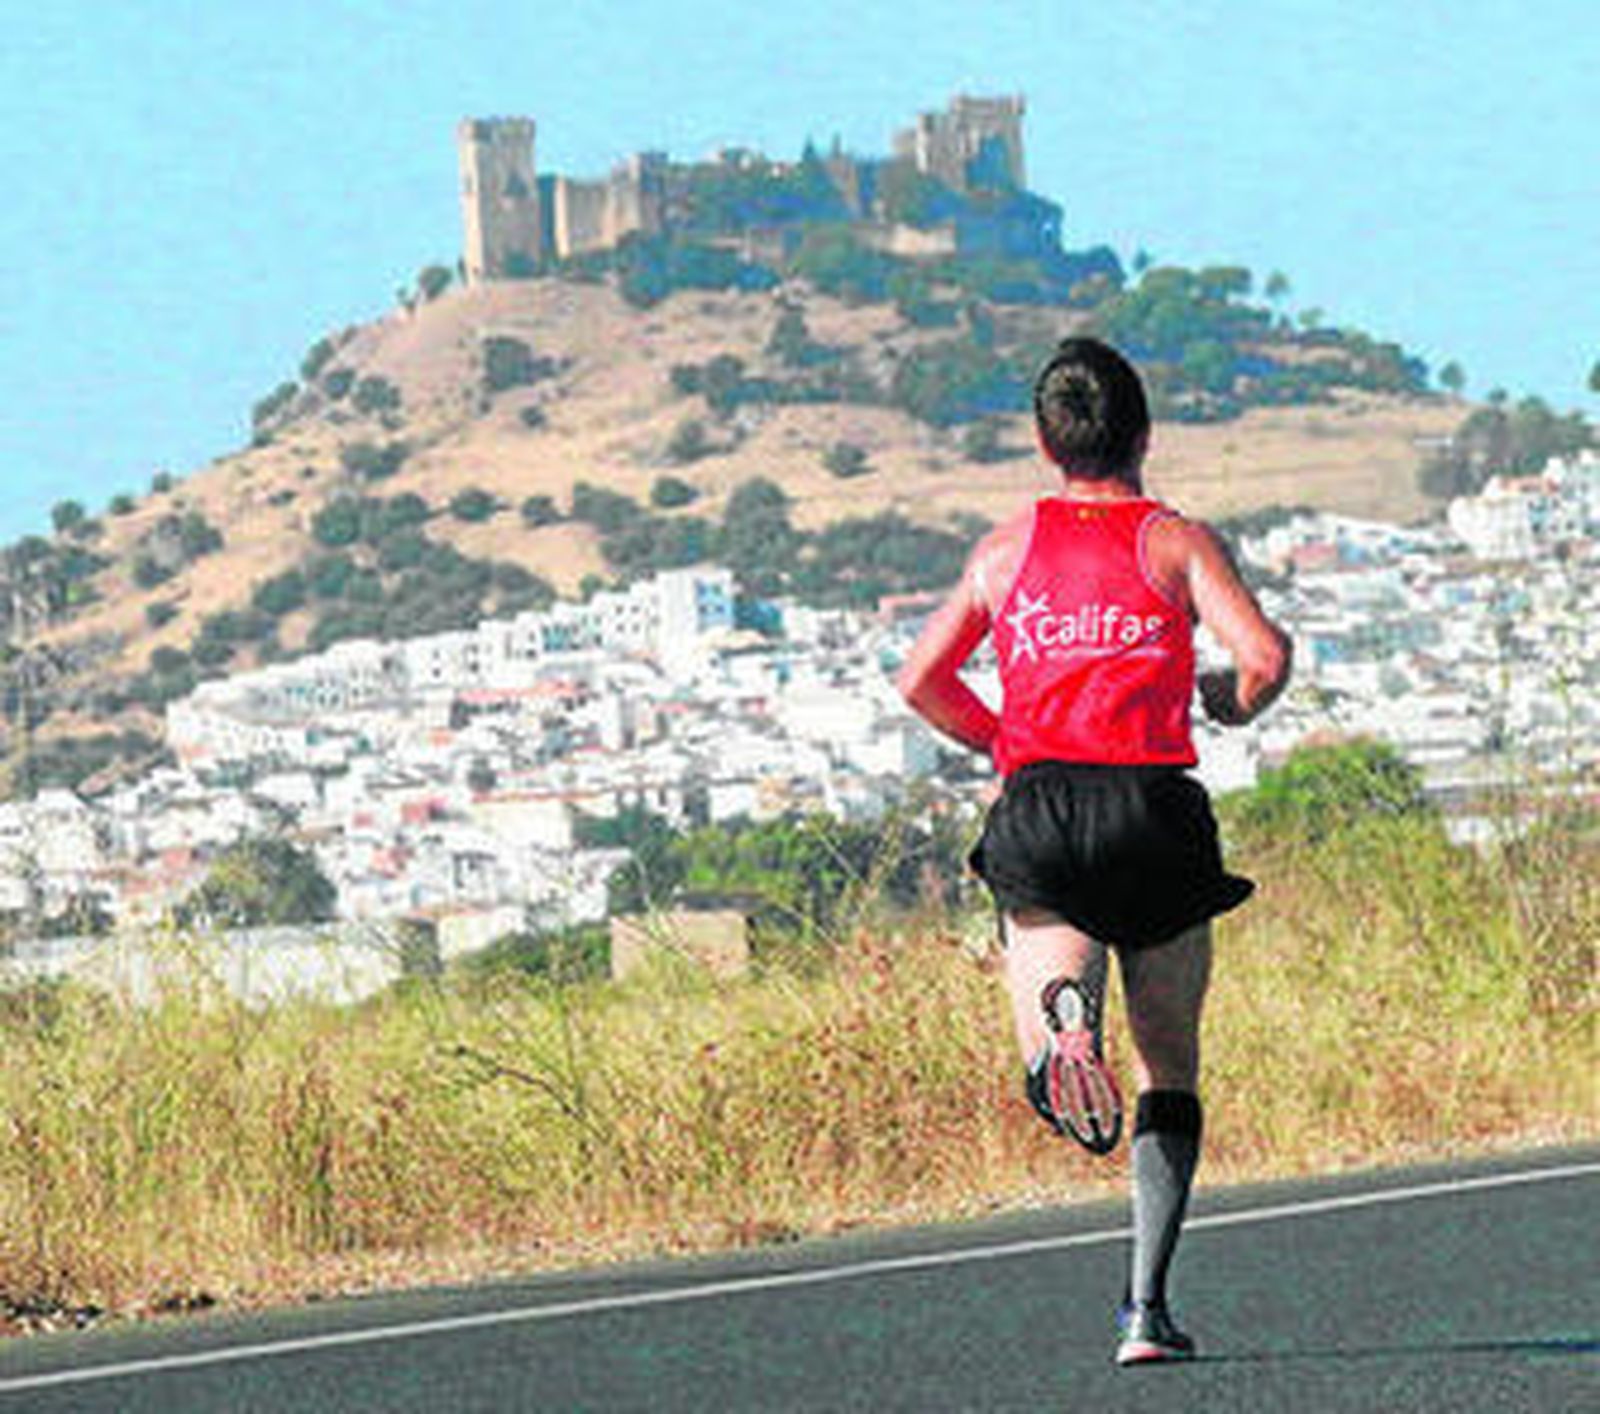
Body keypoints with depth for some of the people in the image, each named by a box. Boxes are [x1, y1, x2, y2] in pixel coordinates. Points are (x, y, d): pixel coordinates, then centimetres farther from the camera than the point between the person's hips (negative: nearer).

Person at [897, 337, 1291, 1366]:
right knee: (1170, 1071, 12)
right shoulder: (1177, 542, 4)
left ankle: (1063, 1011, -39)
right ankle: (1148, 1305, 3)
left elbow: (922, 681, 17)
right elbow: (1265, 656, -9)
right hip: (1158, 809, -1)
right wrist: (1233, 706, 13)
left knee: (1052, 1084, -2)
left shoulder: (1007, 548, 14)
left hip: (1041, 808, 1)